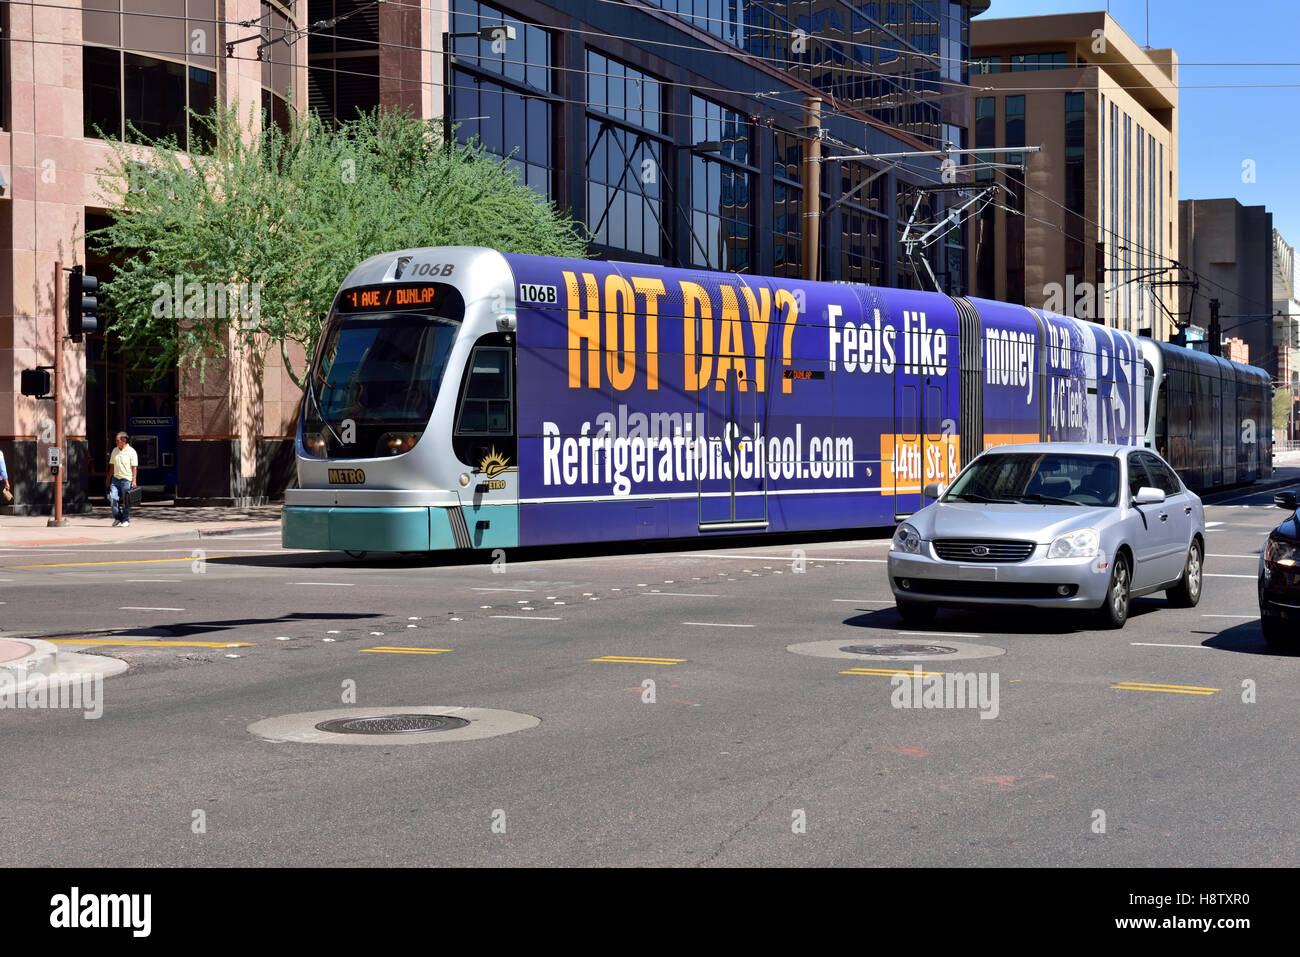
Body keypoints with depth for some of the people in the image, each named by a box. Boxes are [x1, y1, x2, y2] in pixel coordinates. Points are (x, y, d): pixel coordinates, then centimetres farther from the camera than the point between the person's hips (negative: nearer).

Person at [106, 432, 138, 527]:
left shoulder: (131, 452, -6)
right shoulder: (115, 451, 11)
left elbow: (134, 467, -9)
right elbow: (112, 466, 17)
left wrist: (134, 481, -15)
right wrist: (108, 479, 16)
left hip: (126, 479, -5)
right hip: (115, 479, 5)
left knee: (126, 501, -1)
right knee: (113, 498, -7)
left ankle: (126, 520, 11)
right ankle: (117, 518, 8)